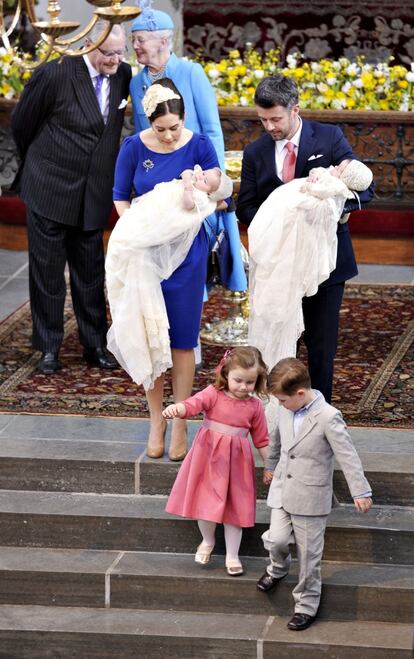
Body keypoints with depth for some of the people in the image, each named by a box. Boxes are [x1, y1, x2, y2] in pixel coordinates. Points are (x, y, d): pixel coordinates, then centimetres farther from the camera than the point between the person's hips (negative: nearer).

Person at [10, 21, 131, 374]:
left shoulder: (123, 75, -2)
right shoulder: (55, 74, -16)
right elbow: (21, 123, -3)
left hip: (93, 196, 4)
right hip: (49, 188, -4)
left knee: (91, 274, 11)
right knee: (47, 272, 5)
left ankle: (95, 345, 22)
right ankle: (49, 348, 15)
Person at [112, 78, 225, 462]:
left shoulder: (199, 146, -9)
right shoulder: (134, 147, -6)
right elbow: (120, 196, 5)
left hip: (186, 253, -1)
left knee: (182, 339, 1)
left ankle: (180, 425, 10)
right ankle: (156, 421, 17)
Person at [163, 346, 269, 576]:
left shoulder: (254, 406, -2)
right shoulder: (213, 395, -9)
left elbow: (261, 440, 7)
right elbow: (193, 404, -28)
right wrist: (176, 409, -50)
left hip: (236, 462, 1)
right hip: (208, 457, -1)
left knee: (234, 506, 6)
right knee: (205, 503, 6)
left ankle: (232, 556, 18)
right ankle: (207, 541, 35)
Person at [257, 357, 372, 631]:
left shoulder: (328, 418, -19)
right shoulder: (288, 410, 1)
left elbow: (348, 455, -16)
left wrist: (360, 492, -16)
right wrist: (271, 466, 35)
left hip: (311, 498, -5)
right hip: (282, 491, 5)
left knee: (309, 554, 4)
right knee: (277, 539, -5)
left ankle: (307, 605, 18)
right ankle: (279, 567, 30)